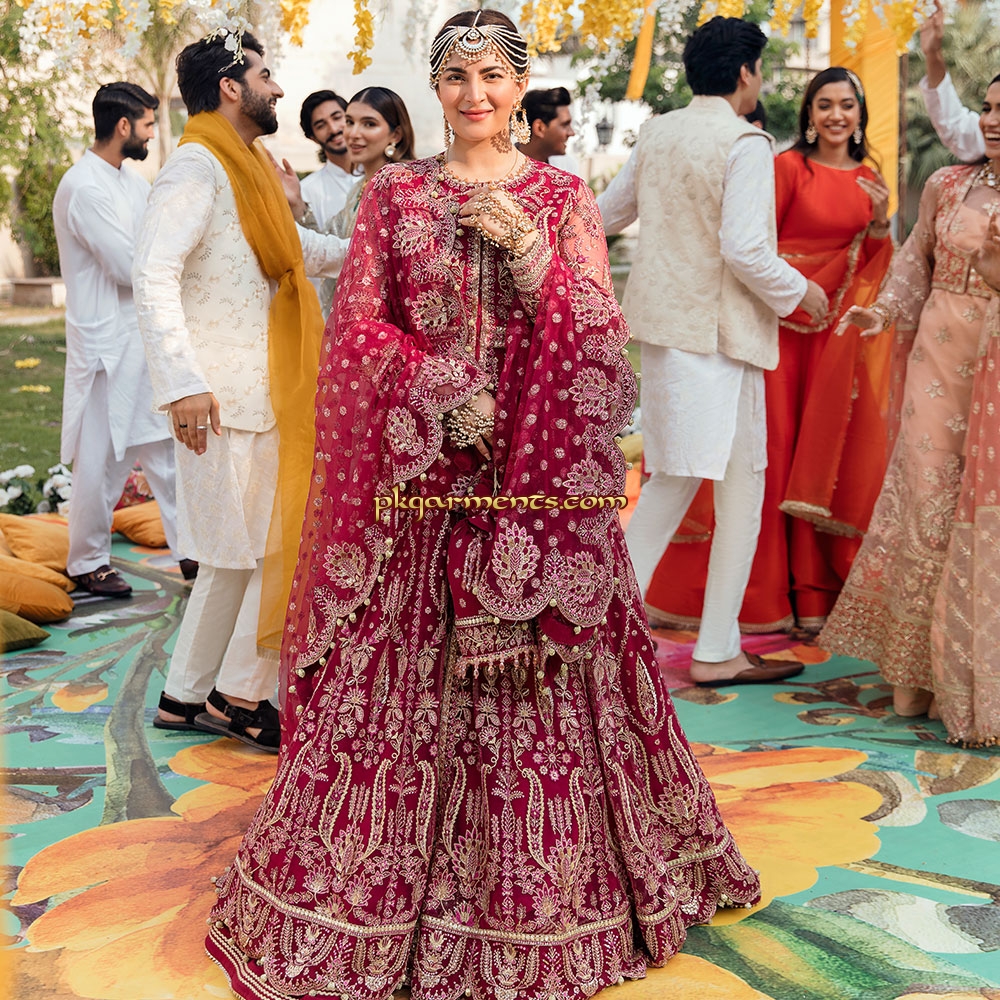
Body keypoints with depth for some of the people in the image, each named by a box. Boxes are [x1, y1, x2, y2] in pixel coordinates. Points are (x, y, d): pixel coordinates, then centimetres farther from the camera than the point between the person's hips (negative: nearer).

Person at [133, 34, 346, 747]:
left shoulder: (246, 166, 19)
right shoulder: (198, 166, -10)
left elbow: (295, 249, 33)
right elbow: (154, 275, -20)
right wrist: (183, 383, -27)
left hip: (268, 388, 10)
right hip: (228, 395, -10)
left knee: (237, 554, 14)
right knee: (282, 544, -5)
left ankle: (186, 696, 24)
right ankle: (241, 696, 8)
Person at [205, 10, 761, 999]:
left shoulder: (562, 196, 6)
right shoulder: (393, 192, 8)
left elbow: (601, 334, -1)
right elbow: (357, 326, 3)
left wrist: (532, 255, -17)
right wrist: (442, 390, -11)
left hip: (536, 471, 0)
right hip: (418, 464, 1)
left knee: (534, 666, 1)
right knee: (403, 667, 2)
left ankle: (534, 888, 16)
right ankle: (397, 875, 17)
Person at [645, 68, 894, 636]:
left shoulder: (868, 181, 12)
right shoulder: (789, 167, -3)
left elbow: (874, 267, 13)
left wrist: (880, 223, -5)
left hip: (837, 333, 5)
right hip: (783, 320, -4)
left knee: (825, 456, 5)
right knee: (773, 451, -2)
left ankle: (813, 590, 13)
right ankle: (765, 594, 8)